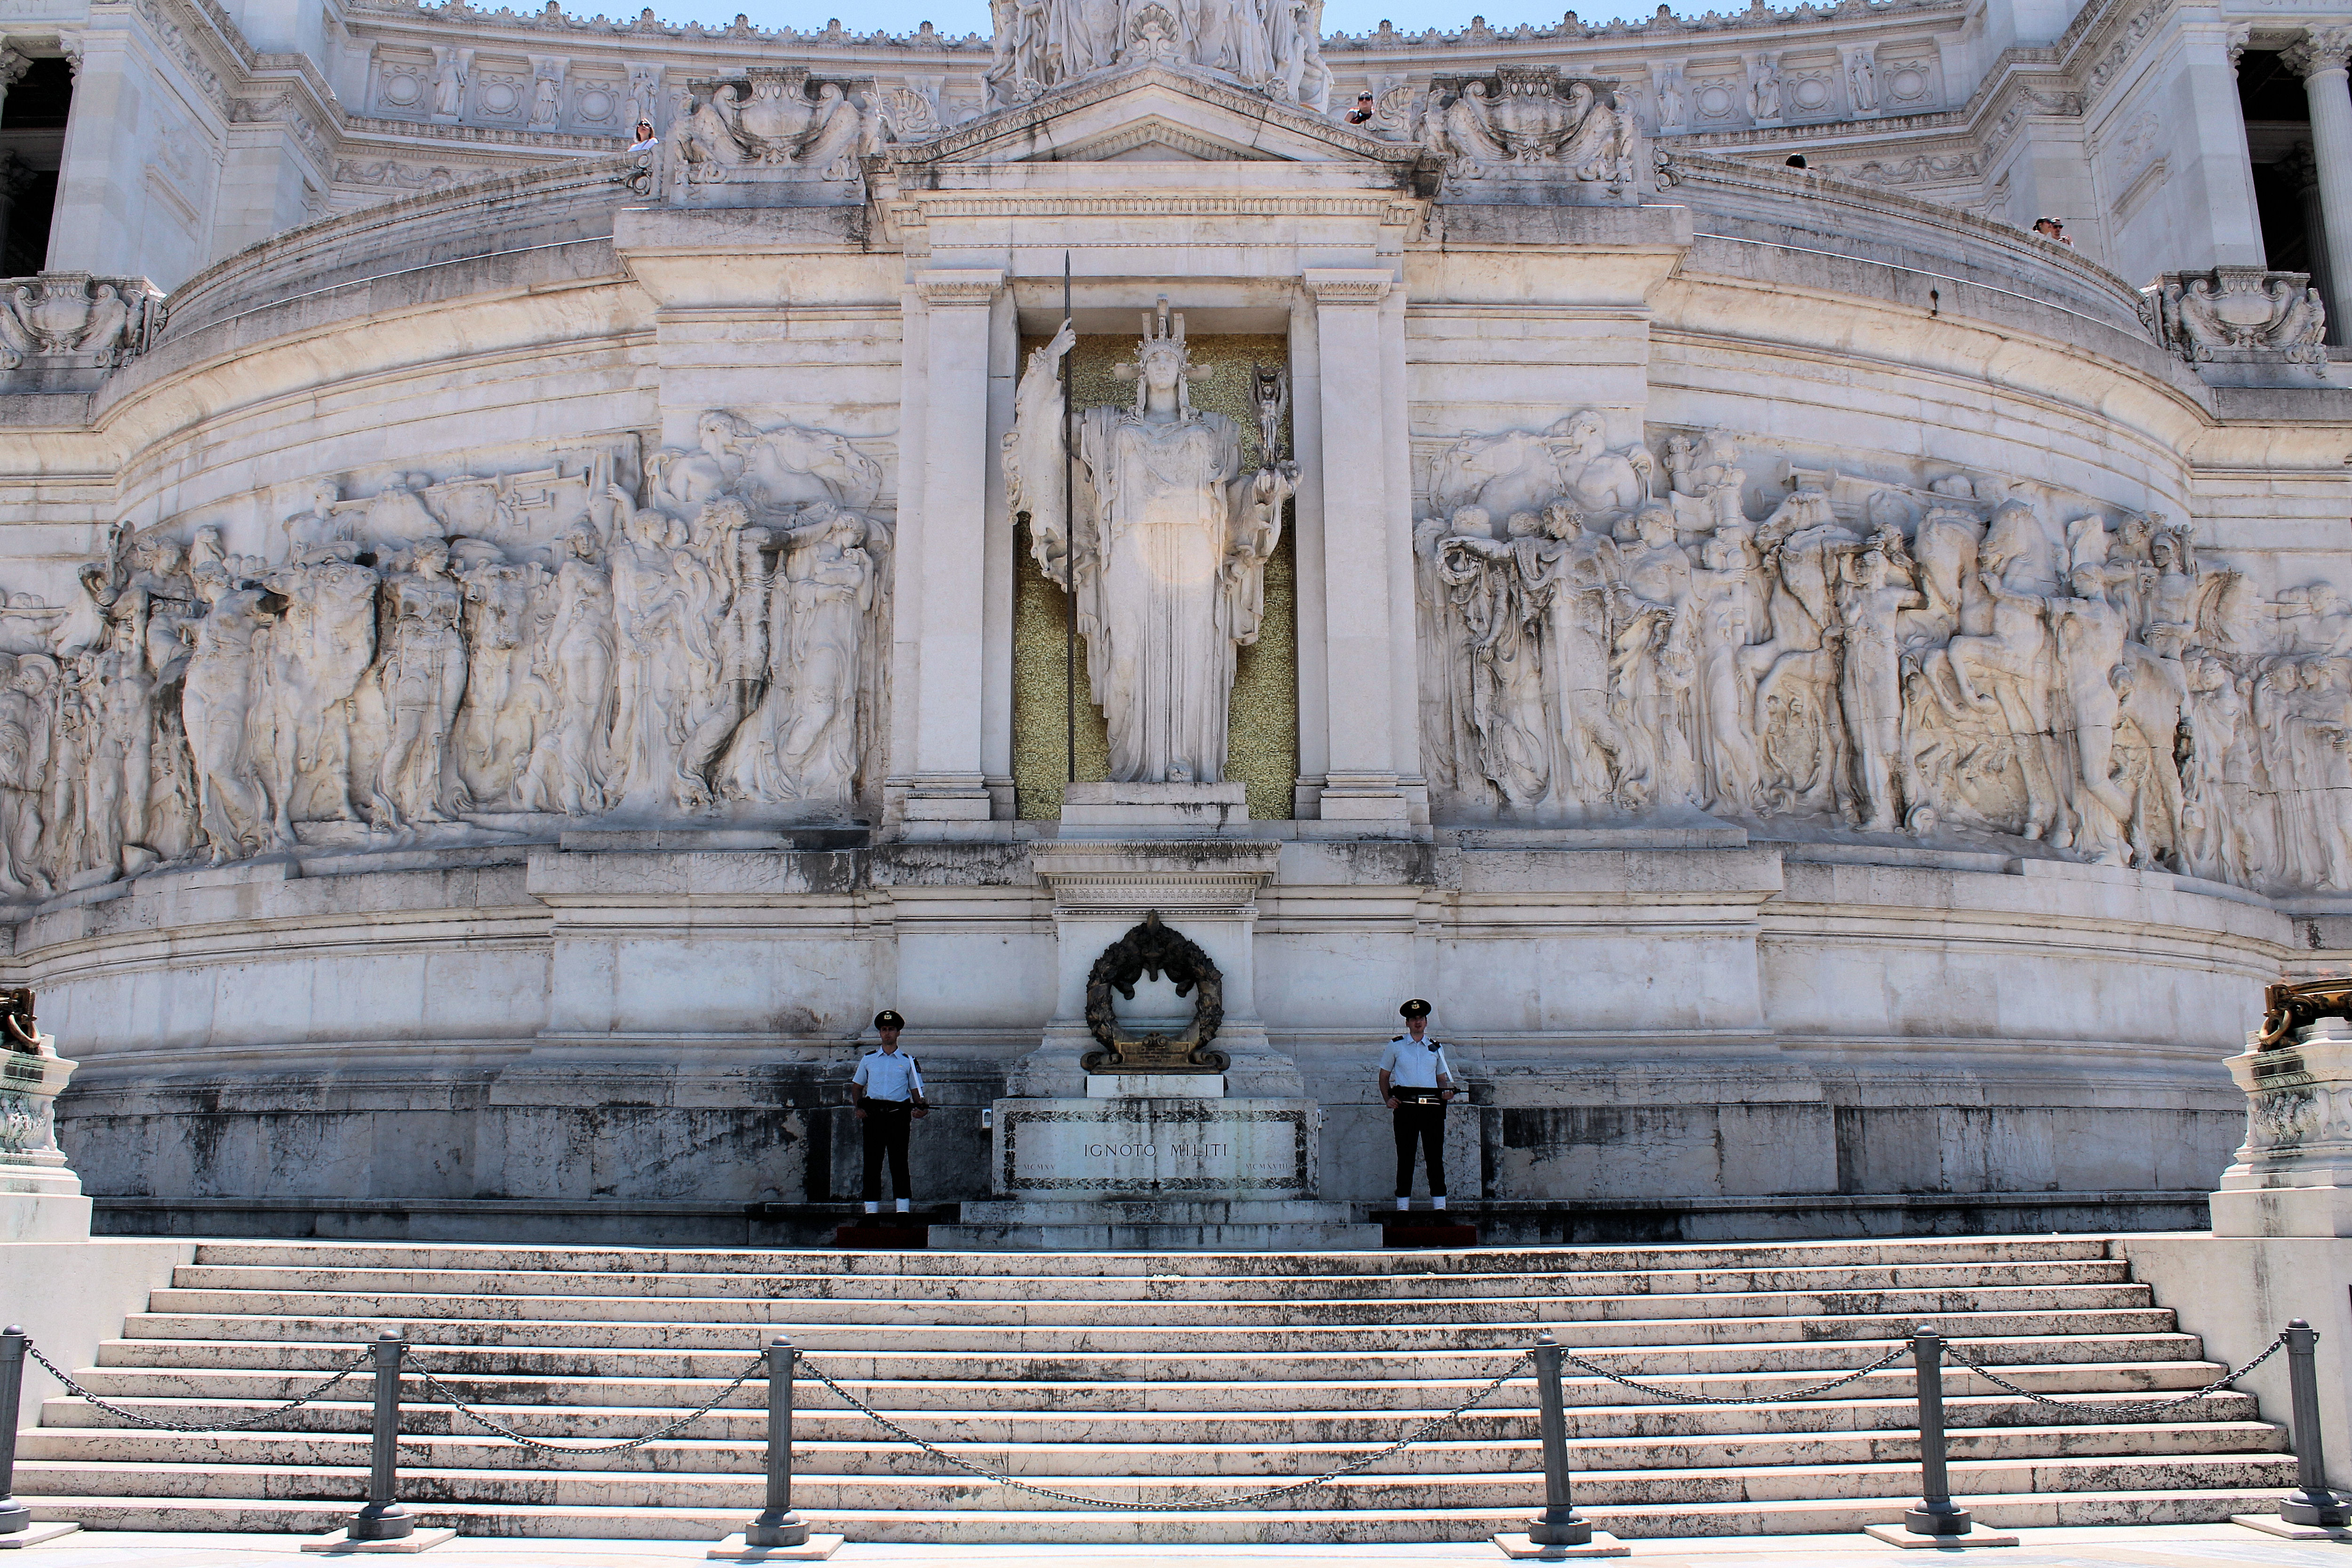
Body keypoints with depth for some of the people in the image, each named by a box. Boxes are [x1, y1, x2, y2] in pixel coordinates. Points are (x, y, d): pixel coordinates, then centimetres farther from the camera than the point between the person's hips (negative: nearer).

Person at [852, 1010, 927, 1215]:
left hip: (898, 1115, -1)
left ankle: (903, 1209, -5)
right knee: (872, 1162, 0)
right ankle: (872, 1209, 3)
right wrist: (859, 1107, 3)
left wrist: (920, 1108, -9)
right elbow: (856, 1086, 20)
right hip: (873, 1114, 2)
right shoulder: (869, 1059, 15)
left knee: (899, 1161, -5)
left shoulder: (908, 1061, 12)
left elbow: (916, 1090, 11)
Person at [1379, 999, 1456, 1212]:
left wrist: (1446, 1092, -3)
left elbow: (1442, 1078, 19)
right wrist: (1388, 1099, -3)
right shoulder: (1396, 1046, 10)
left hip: (1432, 1106, 1)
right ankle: (1403, 1205, 5)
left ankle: (1439, 1204, 2)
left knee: (1435, 1155, -1)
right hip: (1405, 1106, -1)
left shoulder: (1436, 1048, 15)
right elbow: (1384, 1076, 13)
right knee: (1405, 1156, 1)